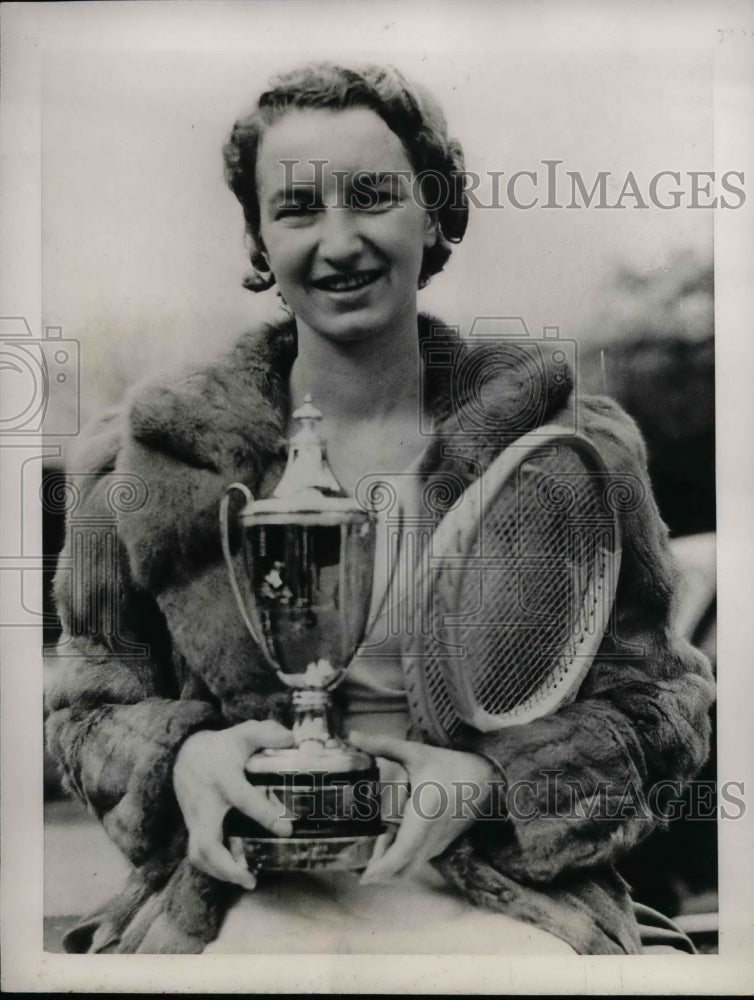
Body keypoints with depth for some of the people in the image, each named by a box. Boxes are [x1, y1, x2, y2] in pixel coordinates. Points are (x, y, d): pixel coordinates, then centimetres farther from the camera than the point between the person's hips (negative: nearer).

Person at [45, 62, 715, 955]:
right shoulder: (155, 459, -2)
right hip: (250, 896, 0)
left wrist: (491, 777, -17)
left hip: (499, 891, 1)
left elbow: (657, 706, 2)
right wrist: (182, 757, -18)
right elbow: (89, 706, 6)